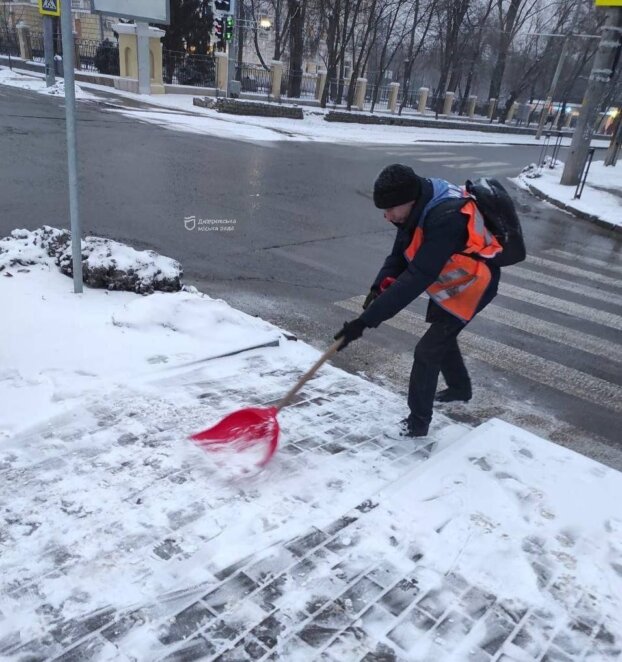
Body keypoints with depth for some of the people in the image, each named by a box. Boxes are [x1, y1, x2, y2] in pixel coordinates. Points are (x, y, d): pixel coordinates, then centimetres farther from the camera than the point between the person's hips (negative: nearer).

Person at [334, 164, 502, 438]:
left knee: (427, 351, -9)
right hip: (447, 282, 9)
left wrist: (366, 319, -45)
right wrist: (380, 286, -25)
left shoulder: (445, 219, -40)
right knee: (442, 337, 24)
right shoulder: (420, 207, -12)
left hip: (470, 286, -9)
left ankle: (418, 420, 8)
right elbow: (400, 254, -6)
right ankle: (460, 388, 49)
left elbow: (416, 279, -44)